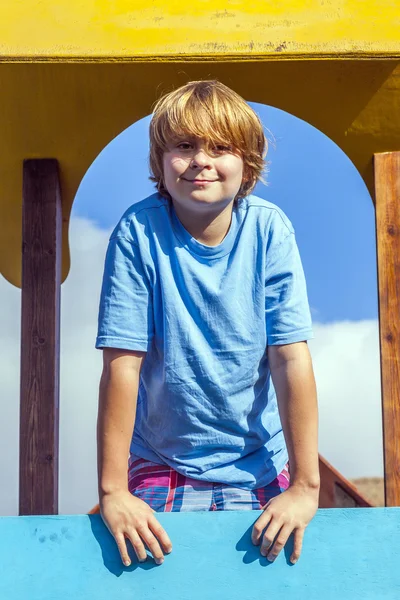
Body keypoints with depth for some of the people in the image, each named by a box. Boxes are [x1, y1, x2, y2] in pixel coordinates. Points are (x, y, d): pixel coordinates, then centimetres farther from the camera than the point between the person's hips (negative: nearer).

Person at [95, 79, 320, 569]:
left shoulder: (269, 230, -10)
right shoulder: (138, 233, -14)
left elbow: (291, 359, -12)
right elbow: (123, 364, -15)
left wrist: (305, 485, -14)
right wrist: (112, 490, -17)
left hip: (260, 468, 1)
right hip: (162, 466, -1)